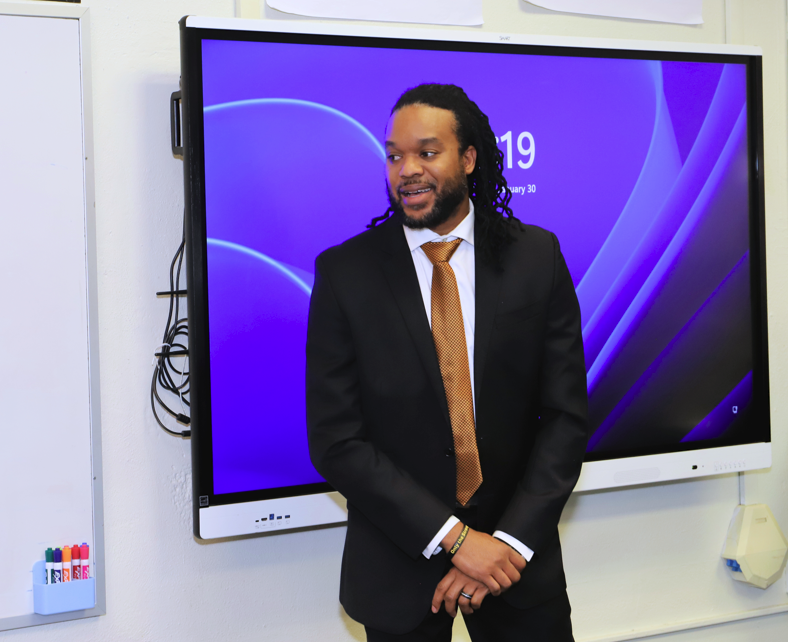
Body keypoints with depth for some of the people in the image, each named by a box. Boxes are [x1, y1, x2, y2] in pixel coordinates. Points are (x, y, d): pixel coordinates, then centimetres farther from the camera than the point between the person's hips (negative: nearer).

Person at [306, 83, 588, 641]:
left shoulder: (537, 256, -4)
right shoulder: (344, 273, -8)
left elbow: (566, 416, -4)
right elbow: (335, 443, -11)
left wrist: (510, 543, -14)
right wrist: (454, 537, -16)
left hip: (517, 549, 1)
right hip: (400, 562, -1)